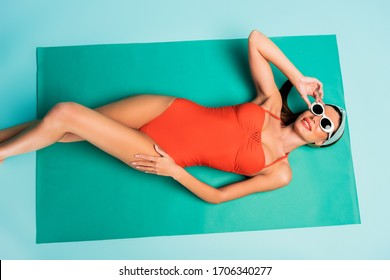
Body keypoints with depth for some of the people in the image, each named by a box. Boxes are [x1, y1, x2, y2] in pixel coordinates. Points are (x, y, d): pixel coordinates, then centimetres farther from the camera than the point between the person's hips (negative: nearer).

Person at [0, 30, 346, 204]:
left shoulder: (280, 172, -4)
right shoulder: (272, 101, 2)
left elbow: (218, 196, -6)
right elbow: (255, 38, 0)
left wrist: (174, 171, -16)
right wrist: (298, 78, -4)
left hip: (166, 156, -3)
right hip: (170, 110, 3)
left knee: (64, 115, -12)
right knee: (64, 124, -1)